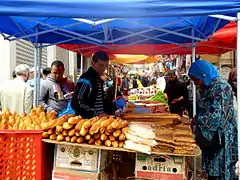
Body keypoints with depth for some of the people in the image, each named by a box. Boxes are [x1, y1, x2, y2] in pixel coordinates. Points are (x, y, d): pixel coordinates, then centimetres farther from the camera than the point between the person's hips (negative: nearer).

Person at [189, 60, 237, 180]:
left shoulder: (221, 87, -16)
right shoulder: (206, 88, 11)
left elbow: (215, 116, -24)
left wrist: (193, 121, -24)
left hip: (221, 139, -8)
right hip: (210, 137, 8)